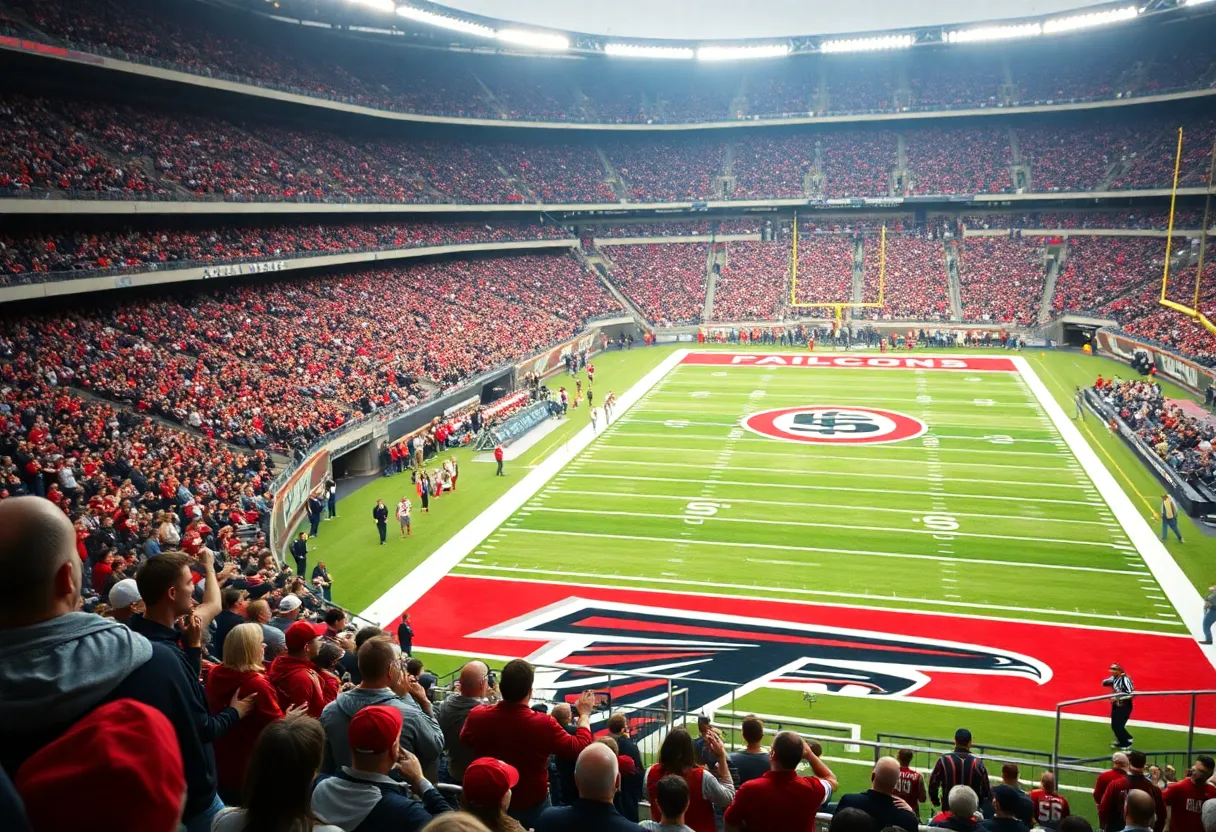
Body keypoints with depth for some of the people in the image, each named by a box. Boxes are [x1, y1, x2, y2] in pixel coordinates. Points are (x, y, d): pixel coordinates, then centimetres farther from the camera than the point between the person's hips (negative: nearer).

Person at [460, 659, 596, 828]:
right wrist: (584, 714, 1)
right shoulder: (544, 725, -30)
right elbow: (580, 747, -15)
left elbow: (464, 740, 5)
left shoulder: (477, 716, -20)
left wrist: (488, 701, 14)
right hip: (532, 806, -3)